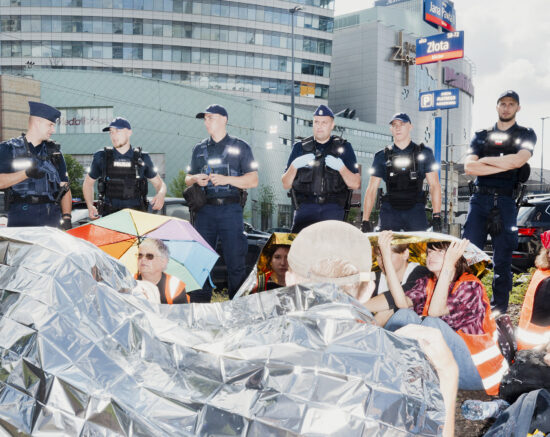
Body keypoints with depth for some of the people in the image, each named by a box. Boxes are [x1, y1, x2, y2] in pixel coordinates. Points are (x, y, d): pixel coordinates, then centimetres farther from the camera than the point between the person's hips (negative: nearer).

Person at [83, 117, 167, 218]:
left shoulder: (142, 158, 9)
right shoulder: (101, 157, 9)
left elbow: (159, 183, 17)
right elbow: (88, 182, 21)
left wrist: (161, 194, -7)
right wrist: (90, 206, 5)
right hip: (109, 215, 0)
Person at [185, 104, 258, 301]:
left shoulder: (240, 147, 7)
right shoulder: (199, 149, 19)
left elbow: (253, 180, 1)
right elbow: (187, 179, 23)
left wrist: (227, 179, -11)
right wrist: (196, 179, -1)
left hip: (230, 210, -3)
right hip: (204, 210, 3)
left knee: (235, 261, -4)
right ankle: (200, 303, 12)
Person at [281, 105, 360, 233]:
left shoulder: (343, 147, 14)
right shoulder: (300, 147, 17)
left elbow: (355, 184, 7)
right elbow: (286, 185, 13)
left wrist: (341, 167, -10)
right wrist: (294, 166, -5)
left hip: (333, 209, -1)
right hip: (306, 207, 1)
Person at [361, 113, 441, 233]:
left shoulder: (423, 153, 9)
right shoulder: (382, 156, 10)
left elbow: (434, 185, 5)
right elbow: (371, 189, 7)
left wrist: (436, 216, -6)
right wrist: (365, 220, -1)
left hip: (416, 212, 0)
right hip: (389, 212, 1)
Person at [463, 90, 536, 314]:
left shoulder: (526, 135, 12)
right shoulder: (481, 136, 16)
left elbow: (518, 161, -10)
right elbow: (469, 167, -1)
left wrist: (486, 160, -2)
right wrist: (504, 166, -7)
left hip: (506, 202, -1)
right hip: (479, 199, 1)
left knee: (503, 260, 3)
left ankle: (498, 311, 12)